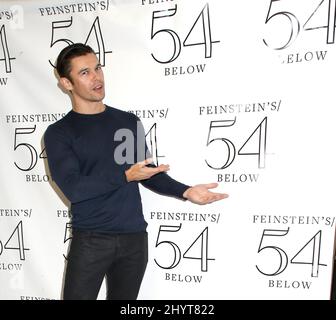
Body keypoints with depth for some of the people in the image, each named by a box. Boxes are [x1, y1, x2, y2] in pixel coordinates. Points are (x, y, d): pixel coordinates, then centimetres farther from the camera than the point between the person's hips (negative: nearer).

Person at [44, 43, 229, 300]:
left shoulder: (129, 121, 7)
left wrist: (185, 191, -6)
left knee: (123, 298, 16)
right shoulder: (59, 132, -3)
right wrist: (126, 176, -25)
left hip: (134, 237, 3)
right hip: (90, 240, -2)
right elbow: (73, 189, -14)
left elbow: (150, 172, 9)